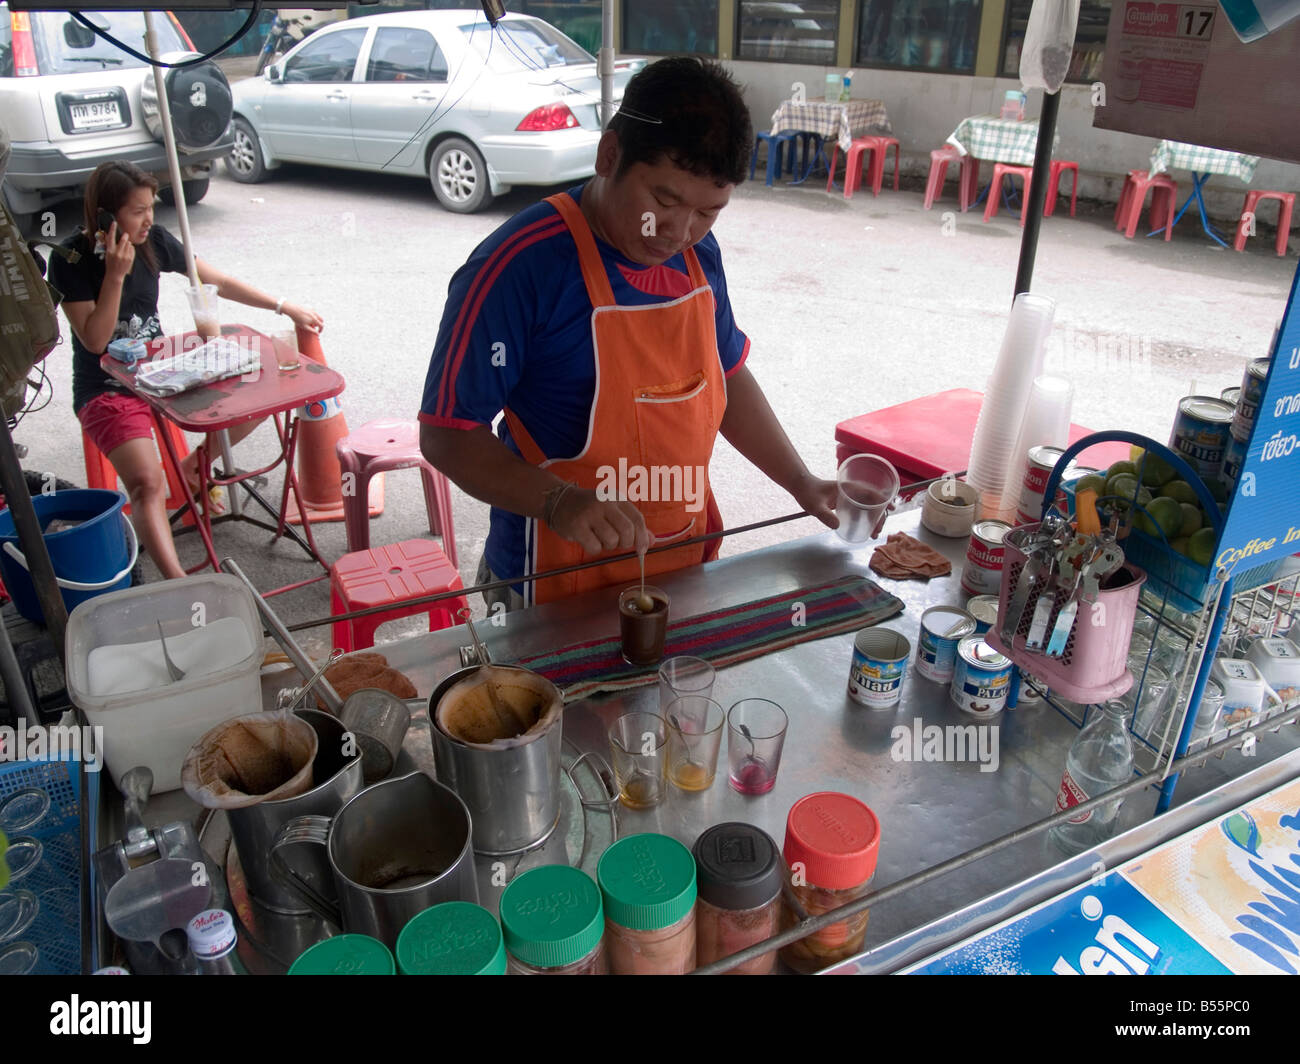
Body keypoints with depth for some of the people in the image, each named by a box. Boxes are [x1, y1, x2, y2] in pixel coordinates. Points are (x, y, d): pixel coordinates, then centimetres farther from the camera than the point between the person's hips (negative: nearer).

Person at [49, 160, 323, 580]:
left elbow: (219, 283, 8)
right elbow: (95, 340, -18)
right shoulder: (71, 259, -15)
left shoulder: (155, 241, -2)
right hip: (106, 391, -5)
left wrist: (285, 307, 10)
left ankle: (195, 466, 14)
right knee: (147, 482, -29)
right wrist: (115, 274, -25)